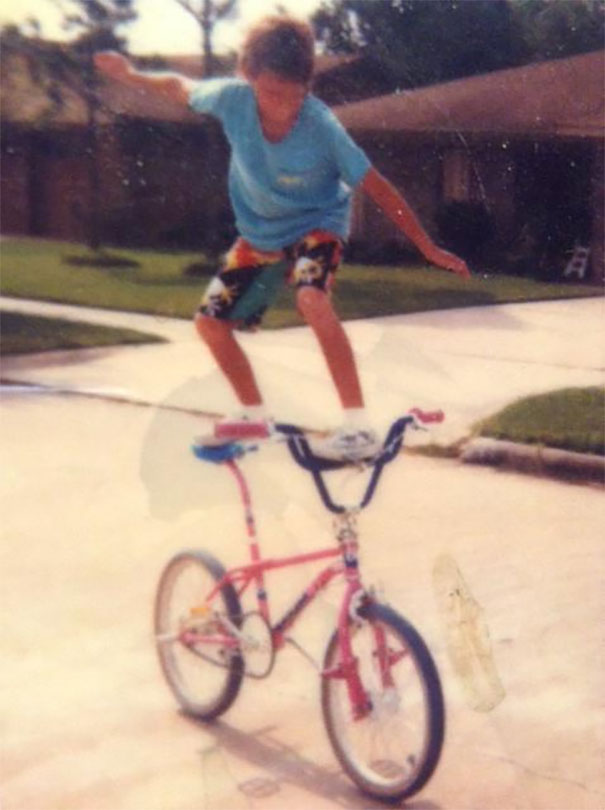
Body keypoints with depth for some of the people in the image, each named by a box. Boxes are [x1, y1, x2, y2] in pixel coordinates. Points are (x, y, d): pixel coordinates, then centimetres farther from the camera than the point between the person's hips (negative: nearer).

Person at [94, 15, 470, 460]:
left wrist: (430, 248, -22)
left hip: (317, 224, -5)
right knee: (210, 321, 3)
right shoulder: (232, 98, -23)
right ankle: (254, 413, 25)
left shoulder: (322, 125, -31)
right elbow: (181, 87, 1)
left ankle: (358, 425, -31)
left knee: (312, 298, -35)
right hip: (260, 233, 5)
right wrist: (131, 75, 6)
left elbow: (377, 187, -24)